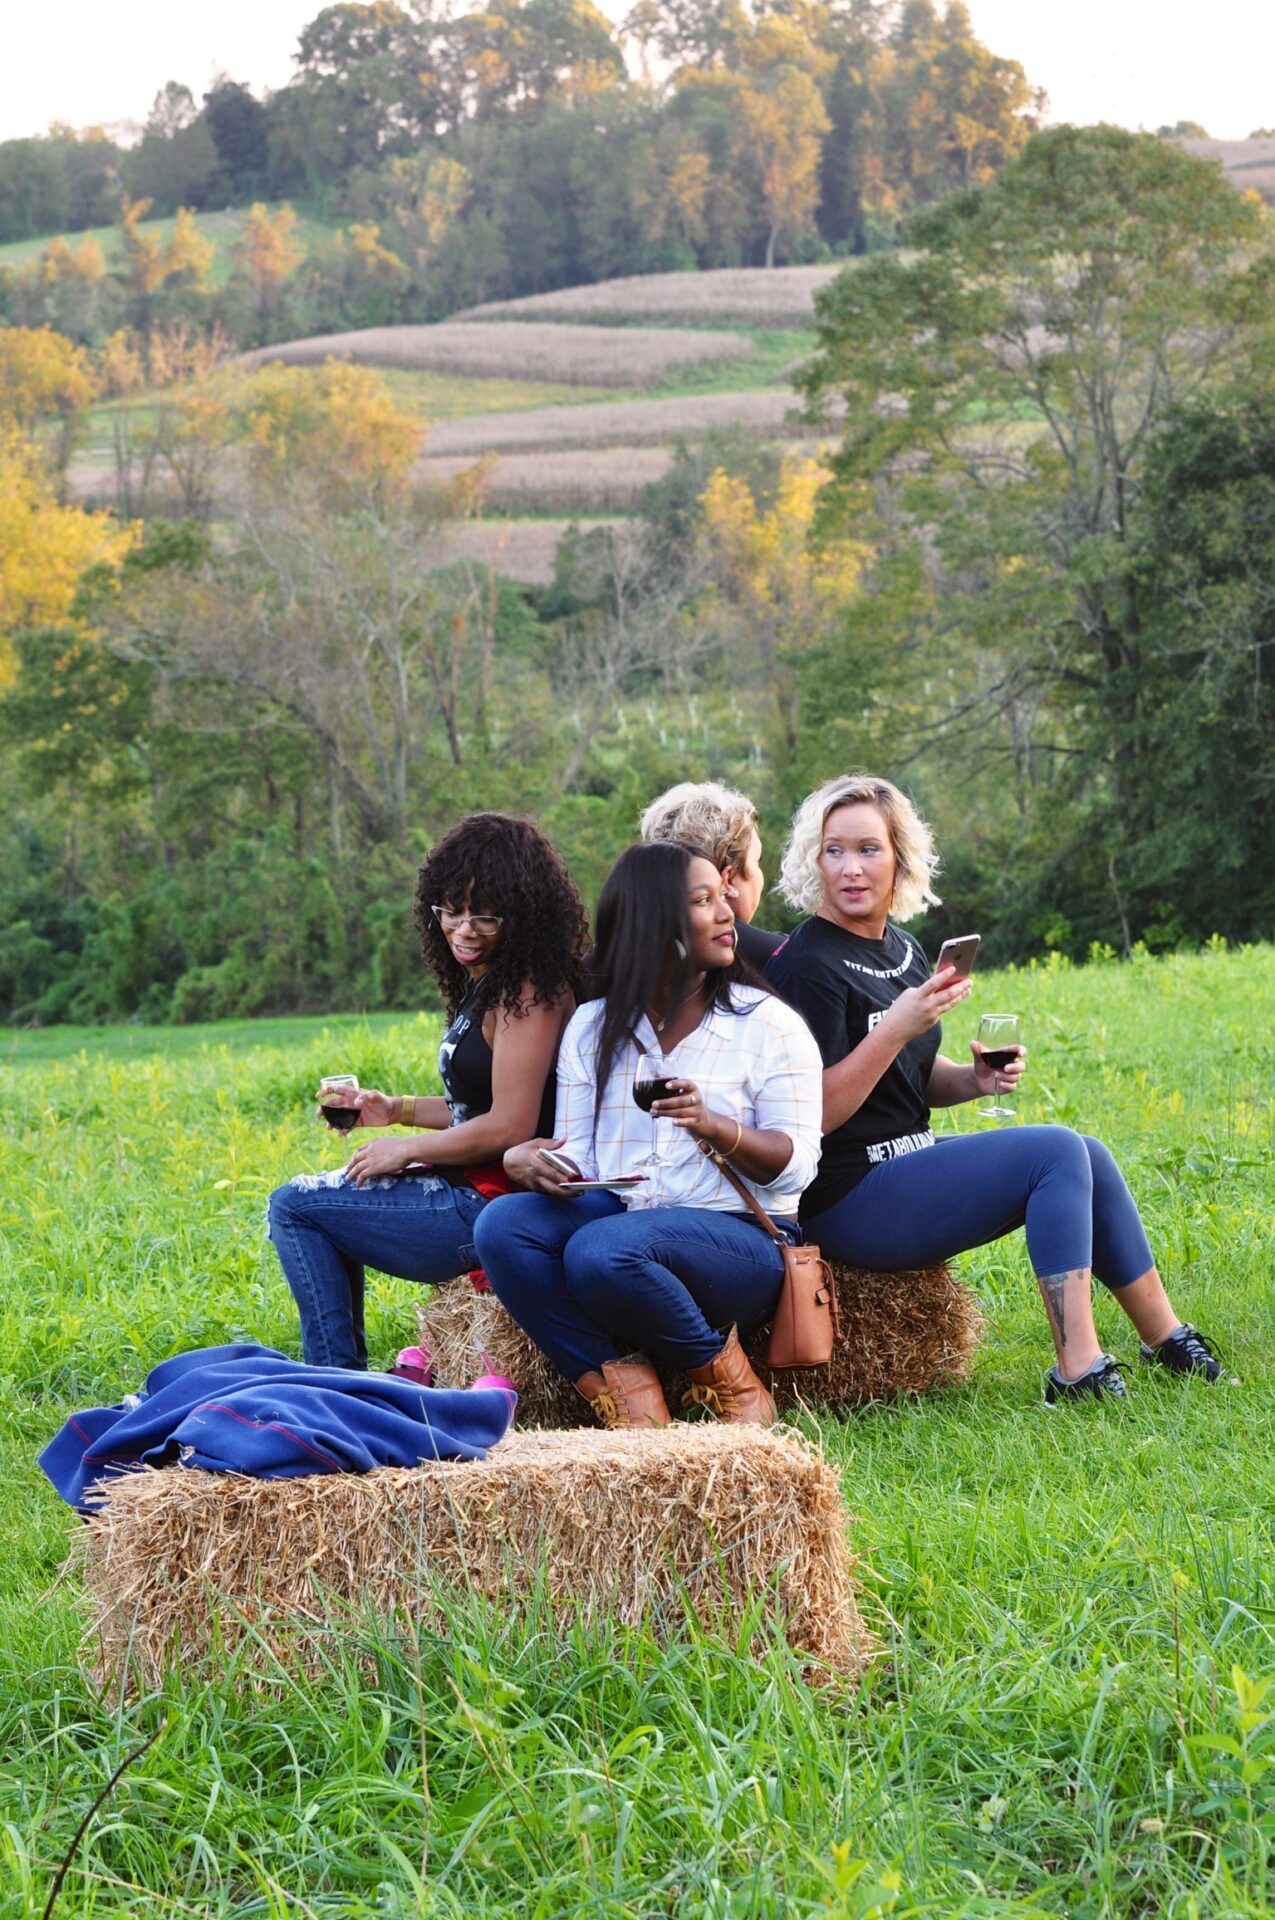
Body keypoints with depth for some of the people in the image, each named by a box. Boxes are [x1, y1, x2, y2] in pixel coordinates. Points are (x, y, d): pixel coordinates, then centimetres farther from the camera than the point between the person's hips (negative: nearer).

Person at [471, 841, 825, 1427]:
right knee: (502, 1225, -24)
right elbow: (576, 1154, 8)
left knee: (602, 1250, -34)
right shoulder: (592, 1027, 13)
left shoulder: (768, 1022, 3)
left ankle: (724, 1376, -10)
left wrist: (714, 1126, -23)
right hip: (618, 1216, 4)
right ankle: (622, 1385, -22)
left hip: (741, 1235, -4)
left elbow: (798, 1164, -4)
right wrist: (531, 1160, -16)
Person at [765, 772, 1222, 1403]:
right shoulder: (808, 967, -15)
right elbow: (815, 1113, -21)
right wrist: (898, 1026, -26)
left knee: (1086, 1158, 5)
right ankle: (1077, 1370, -20)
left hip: (907, 1159, 9)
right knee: (1057, 1151, -16)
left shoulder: (901, 950, 13)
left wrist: (974, 1079, 1)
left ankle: (1165, 1337, 18)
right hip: (850, 1201, -9)